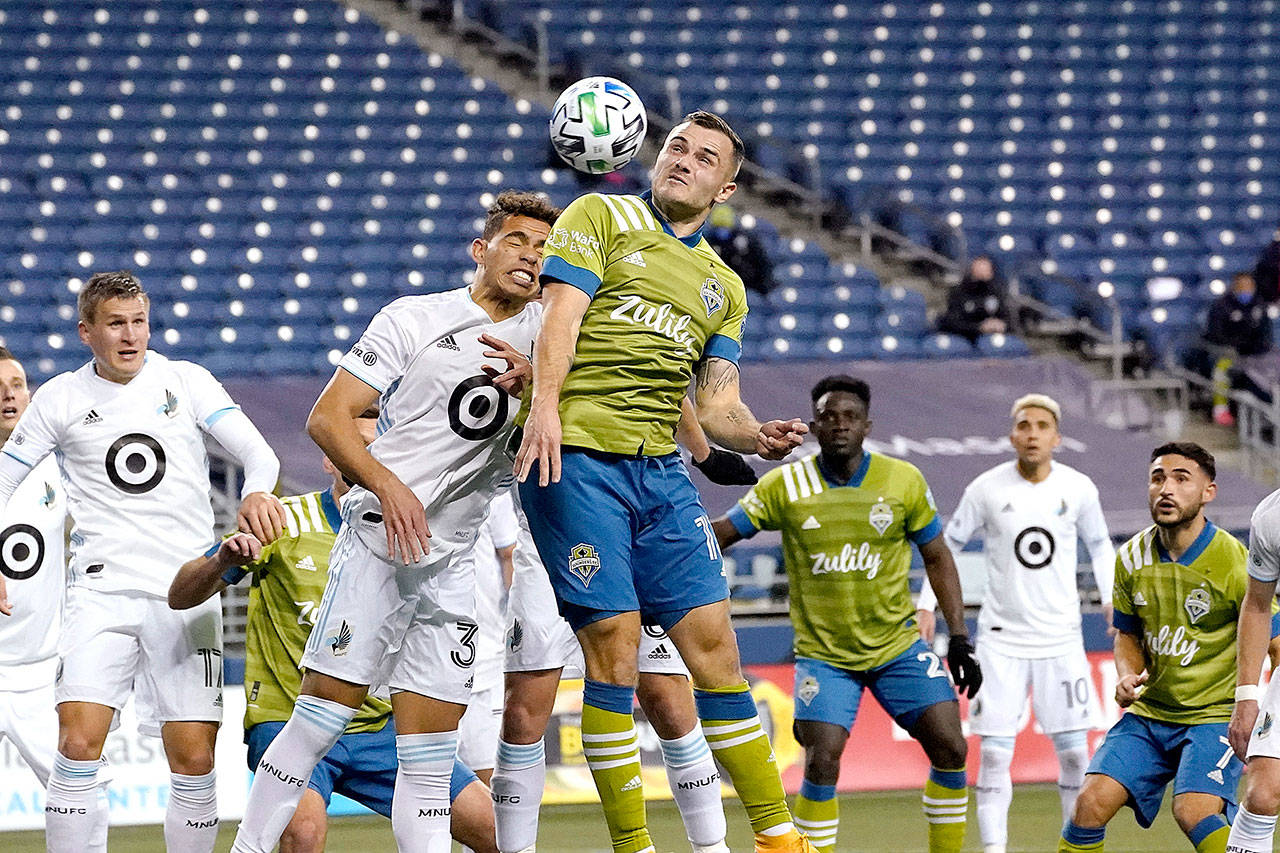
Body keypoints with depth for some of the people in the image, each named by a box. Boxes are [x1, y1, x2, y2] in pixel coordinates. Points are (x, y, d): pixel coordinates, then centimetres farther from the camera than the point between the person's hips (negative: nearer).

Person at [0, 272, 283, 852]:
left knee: (194, 760, -4)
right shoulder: (60, 400, 7)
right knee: (79, 744, -17)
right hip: (102, 592, -1)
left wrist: (257, 492, -23)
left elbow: (258, 453, 0)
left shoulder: (186, 382, 7)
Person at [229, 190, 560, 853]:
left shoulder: (543, 332, 15)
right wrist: (386, 483, -17)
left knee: (431, 757, 2)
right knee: (326, 708, -11)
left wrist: (531, 381, -13)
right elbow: (328, 417, -2)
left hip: (451, 563, 5)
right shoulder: (416, 319, 2)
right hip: (380, 540, -5)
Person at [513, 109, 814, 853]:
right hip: (577, 456, -5)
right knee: (613, 646, -9)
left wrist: (757, 436, -8)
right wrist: (544, 405, -24)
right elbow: (561, 312, -7)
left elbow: (717, 404, 15)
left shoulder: (724, 287, 22)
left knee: (714, 644, 0)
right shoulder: (600, 218, 8)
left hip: (661, 470, 5)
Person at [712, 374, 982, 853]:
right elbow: (722, 532, -3)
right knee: (822, 764, -18)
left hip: (898, 646, 2)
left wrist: (959, 640, 2)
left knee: (950, 749, -9)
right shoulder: (785, 487, -6)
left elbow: (937, 559, 7)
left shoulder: (903, 481, -2)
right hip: (823, 653, -2)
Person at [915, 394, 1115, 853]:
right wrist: (927, 605, 0)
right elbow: (947, 544, 7)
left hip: (1061, 638, 1)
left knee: (1073, 751, 0)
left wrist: (1111, 597, 2)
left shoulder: (1078, 489, -2)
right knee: (994, 752, -6)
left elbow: (1099, 544, 15)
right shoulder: (987, 489, -6)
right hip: (1001, 638, -1)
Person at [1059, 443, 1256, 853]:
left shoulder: (1233, 563, -13)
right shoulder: (1132, 557, 2)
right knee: (1092, 801, -12)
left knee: (1194, 813, -28)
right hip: (1149, 713, 5)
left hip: (1215, 715, -5)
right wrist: (1128, 676, -3)